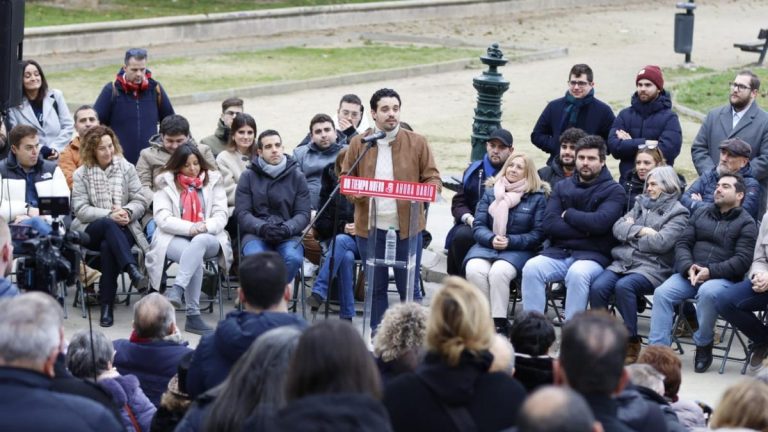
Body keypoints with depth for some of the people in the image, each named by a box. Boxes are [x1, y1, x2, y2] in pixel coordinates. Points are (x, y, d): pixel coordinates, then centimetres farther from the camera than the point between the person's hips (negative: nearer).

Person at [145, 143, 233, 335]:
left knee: (199, 242, -38)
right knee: (195, 256, -35)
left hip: (208, 238, 1)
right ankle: (193, 316, -36)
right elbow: (162, 218, -5)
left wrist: (205, 227, -19)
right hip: (174, 238, -1)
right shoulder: (166, 183, 7)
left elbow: (221, 216, 4)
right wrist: (191, 228, -20)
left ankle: (177, 289, -49)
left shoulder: (213, 180, 11)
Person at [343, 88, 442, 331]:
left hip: (407, 227, -1)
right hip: (369, 228, 1)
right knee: (375, 287, 11)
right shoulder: (358, 144, 5)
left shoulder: (417, 143, 2)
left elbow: (433, 178, 3)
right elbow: (345, 179, 10)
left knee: (409, 286, 5)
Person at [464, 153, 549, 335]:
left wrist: (510, 241, -13)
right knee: (474, 270, -30)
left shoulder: (538, 197, 3)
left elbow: (538, 233, -1)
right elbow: (478, 225, 7)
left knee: (498, 272, -35)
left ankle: (499, 322, -27)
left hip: (518, 250, -3)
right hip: (487, 245, 3)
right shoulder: (491, 192, 13)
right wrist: (491, 239, -14)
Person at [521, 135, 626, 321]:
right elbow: (549, 224, 1)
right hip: (558, 252, 4)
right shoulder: (562, 187, 17)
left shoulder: (614, 191, 5)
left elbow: (600, 222, -14)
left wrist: (568, 214, 0)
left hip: (593, 256, -4)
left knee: (577, 273, -36)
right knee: (531, 267, -26)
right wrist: (585, 230, -8)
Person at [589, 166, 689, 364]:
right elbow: (617, 228, 10)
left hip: (653, 267, -5)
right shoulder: (641, 203, 22)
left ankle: (632, 342, -22)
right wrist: (641, 231, -6)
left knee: (623, 286, -34)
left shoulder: (678, 213, 4)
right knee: (597, 287, -24)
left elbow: (661, 242, -11)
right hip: (623, 261, 5)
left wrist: (631, 232, 0)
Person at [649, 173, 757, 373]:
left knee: (707, 293, -38)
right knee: (662, 293, -23)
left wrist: (710, 272, -19)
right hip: (690, 273, 4)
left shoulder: (746, 223, 3)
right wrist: (689, 267, -10)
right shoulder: (701, 213, 19)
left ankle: (703, 345, -17)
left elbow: (742, 260, -8)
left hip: (724, 279, -4)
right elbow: (682, 244, 12)